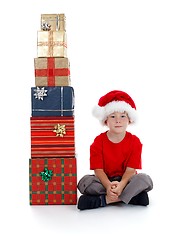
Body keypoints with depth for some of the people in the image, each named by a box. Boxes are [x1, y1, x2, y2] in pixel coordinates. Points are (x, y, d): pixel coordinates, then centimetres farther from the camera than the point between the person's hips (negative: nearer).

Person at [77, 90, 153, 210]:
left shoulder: (135, 141, -7)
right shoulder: (99, 141, -7)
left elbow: (131, 169, -13)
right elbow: (98, 169, -13)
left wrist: (121, 185, -34)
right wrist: (108, 186, -33)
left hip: (125, 180, 0)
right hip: (105, 181, 0)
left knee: (145, 180, -29)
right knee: (84, 182, -28)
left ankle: (104, 200, -31)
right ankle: (131, 195, -28)